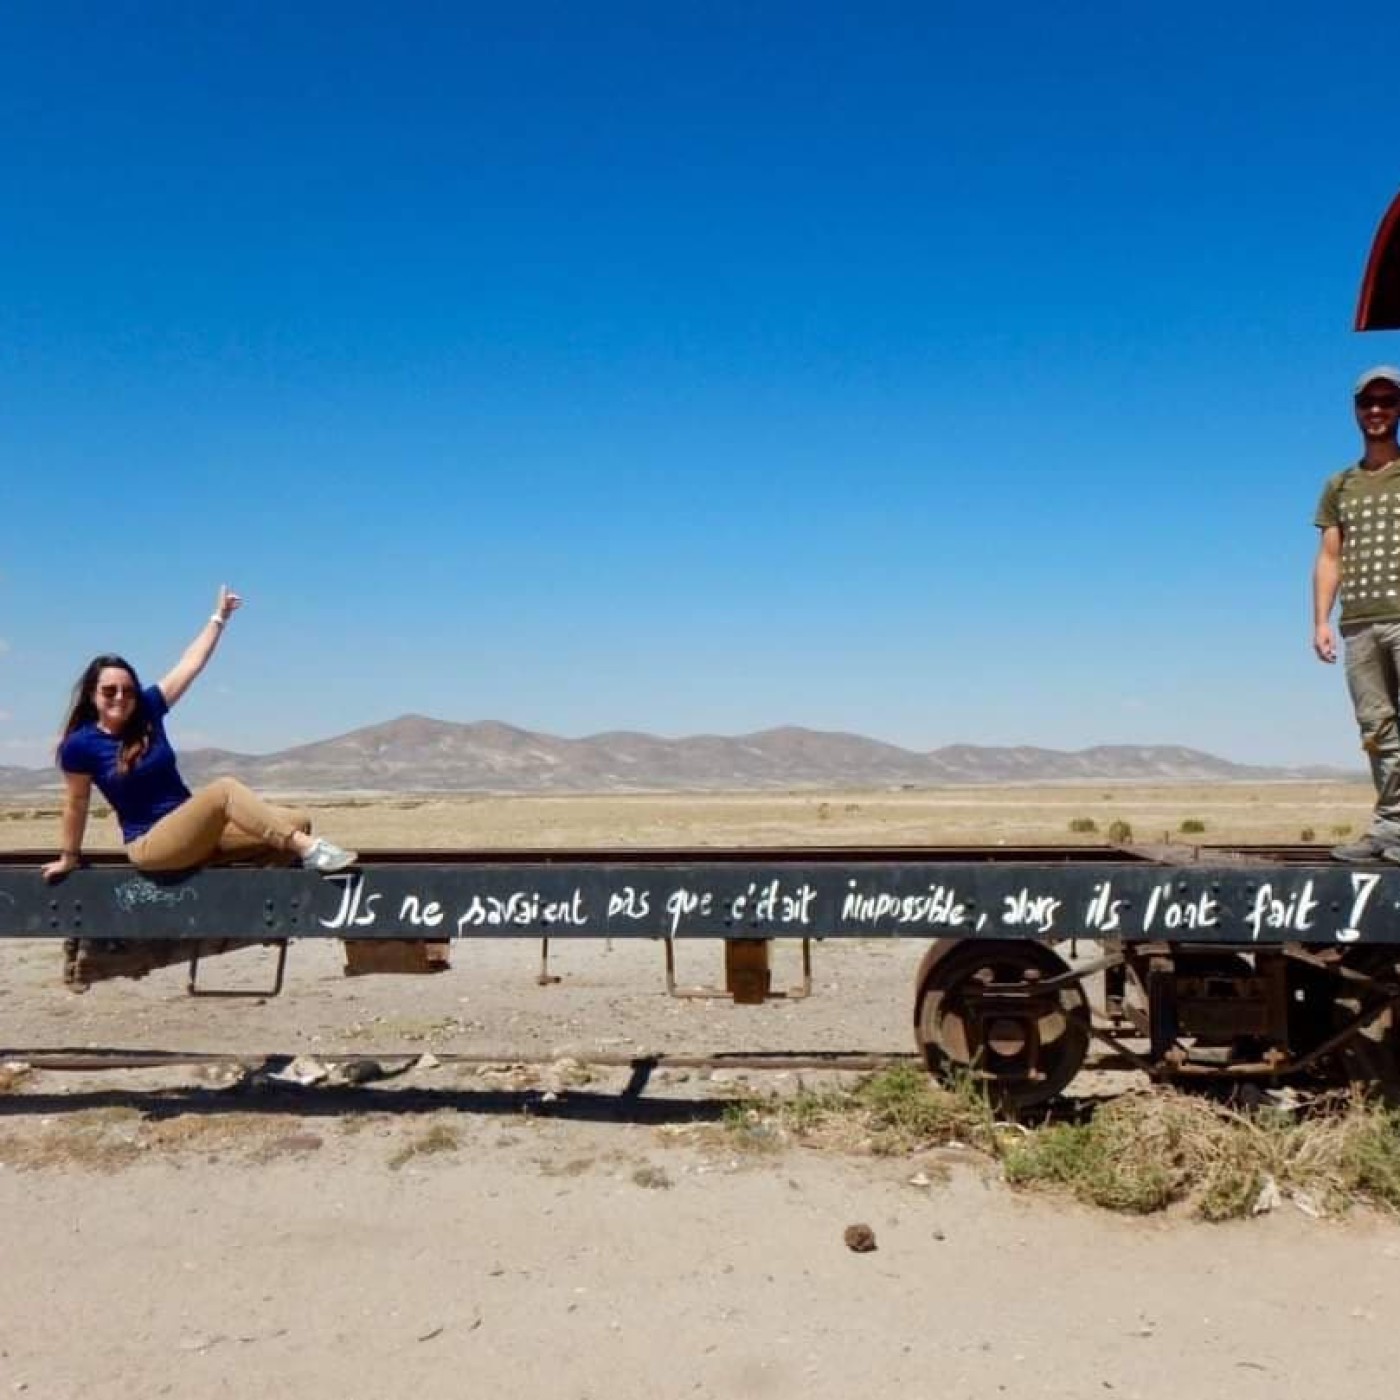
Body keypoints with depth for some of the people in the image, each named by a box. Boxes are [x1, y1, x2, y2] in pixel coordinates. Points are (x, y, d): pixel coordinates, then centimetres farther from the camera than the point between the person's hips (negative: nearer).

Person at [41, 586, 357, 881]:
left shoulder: (147, 708, 3)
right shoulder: (81, 745, -8)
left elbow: (191, 663, 8)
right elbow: (76, 803, 3)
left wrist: (219, 617, 10)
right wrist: (69, 858, 14)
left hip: (195, 830, 6)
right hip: (149, 845, -6)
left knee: (296, 823, -13)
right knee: (224, 789, -33)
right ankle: (310, 850, -38)